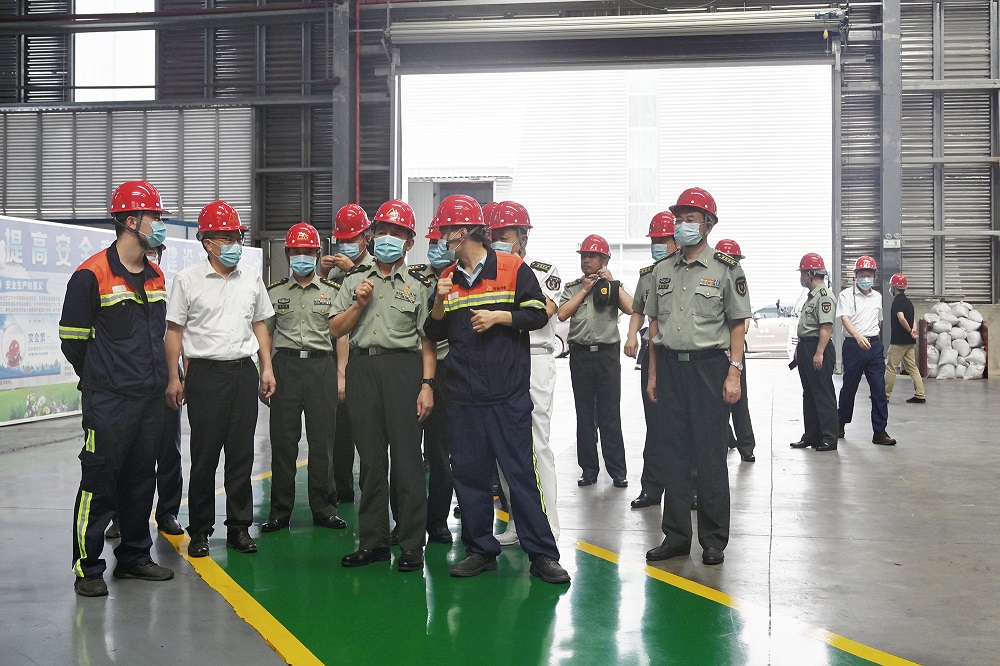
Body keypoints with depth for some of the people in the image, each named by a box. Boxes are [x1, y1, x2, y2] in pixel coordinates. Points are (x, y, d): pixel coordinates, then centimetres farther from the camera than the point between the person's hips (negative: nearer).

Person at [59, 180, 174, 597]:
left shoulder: (155, 277, 13)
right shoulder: (92, 275, -11)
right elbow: (72, 339, -5)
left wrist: (155, 377, 16)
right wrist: (101, 379, 6)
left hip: (150, 398, 7)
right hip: (109, 402, -7)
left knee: (141, 480, 13)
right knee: (99, 483, -2)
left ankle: (134, 557, 25)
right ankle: (87, 568, 8)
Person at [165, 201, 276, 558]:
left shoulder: (251, 279, 10)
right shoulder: (188, 280, -1)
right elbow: (174, 330, 0)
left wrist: (267, 368, 11)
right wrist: (174, 378, -4)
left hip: (244, 372, 4)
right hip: (205, 373, -3)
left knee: (242, 454, 6)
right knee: (204, 456, 1)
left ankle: (239, 527, 16)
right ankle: (200, 530, 12)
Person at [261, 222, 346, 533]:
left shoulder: (332, 291, 9)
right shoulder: (274, 292, 10)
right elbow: (265, 335, 13)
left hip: (321, 366, 0)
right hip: (285, 365, 0)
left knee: (323, 441, 2)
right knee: (283, 440, 1)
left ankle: (324, 508, 12)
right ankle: (279, 510, 9)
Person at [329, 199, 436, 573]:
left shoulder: (419, 284, 6)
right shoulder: (355, 280, 16)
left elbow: (427, 339, 1)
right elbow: (335, 330, 13)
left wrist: (427, 384, -8)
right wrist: (359, 303, -2)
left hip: (403, 366, -3)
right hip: (362, 369, 4)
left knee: (406, 457, -4)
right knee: (370, 457, 8)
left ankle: (412, 546, 3)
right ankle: (373, 542, 16)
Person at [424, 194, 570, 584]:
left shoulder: (512, 269, -1)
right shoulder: (447, 278, 12)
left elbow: (538, 314, -1)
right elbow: (435, 333, 14)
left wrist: (499, 317, -13)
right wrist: (440, 303, -4)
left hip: (509, 394, -5)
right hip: (463, 395, 5)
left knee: (521, 472, -3)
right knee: (468, 472, 7)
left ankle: (542, 554, 3)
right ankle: (481, 549, 19)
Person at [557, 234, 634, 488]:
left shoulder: (613, 286, 7)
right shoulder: (572, 287, 12)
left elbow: (631, 308, -10)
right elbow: (562, 314, -4)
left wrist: (612, 282, -8)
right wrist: (585, 290, -3)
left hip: (607, 354, -2)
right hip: (580, 354, 2)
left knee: (610, 415, -1)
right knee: (584, 415, 6)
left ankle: (617, 471, 5)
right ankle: (589, 470, 12)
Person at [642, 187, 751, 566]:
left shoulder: (725, 269, 0)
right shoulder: (663, 271, 12)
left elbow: (738, 324, -1)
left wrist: (734, 373, -9)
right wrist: (653, 373, 12)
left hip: (709, 366, -4)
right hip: (670, 367, 4)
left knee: (711, 456, 0)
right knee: (672, 453, 7)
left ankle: (714, 540, 10)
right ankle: (676, 535, 15)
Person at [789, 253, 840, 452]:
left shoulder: (824, 296, -14)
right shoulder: (812, 296, 19)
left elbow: (826, 327, -21)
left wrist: (819, 353, -26)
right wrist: (800, 349, 24)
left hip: (818, 349, -11)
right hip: (806, 349, 11)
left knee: (823, 395, -6)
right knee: (809, 395, 14)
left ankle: (829, 438, -2)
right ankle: (811, 436, 21)